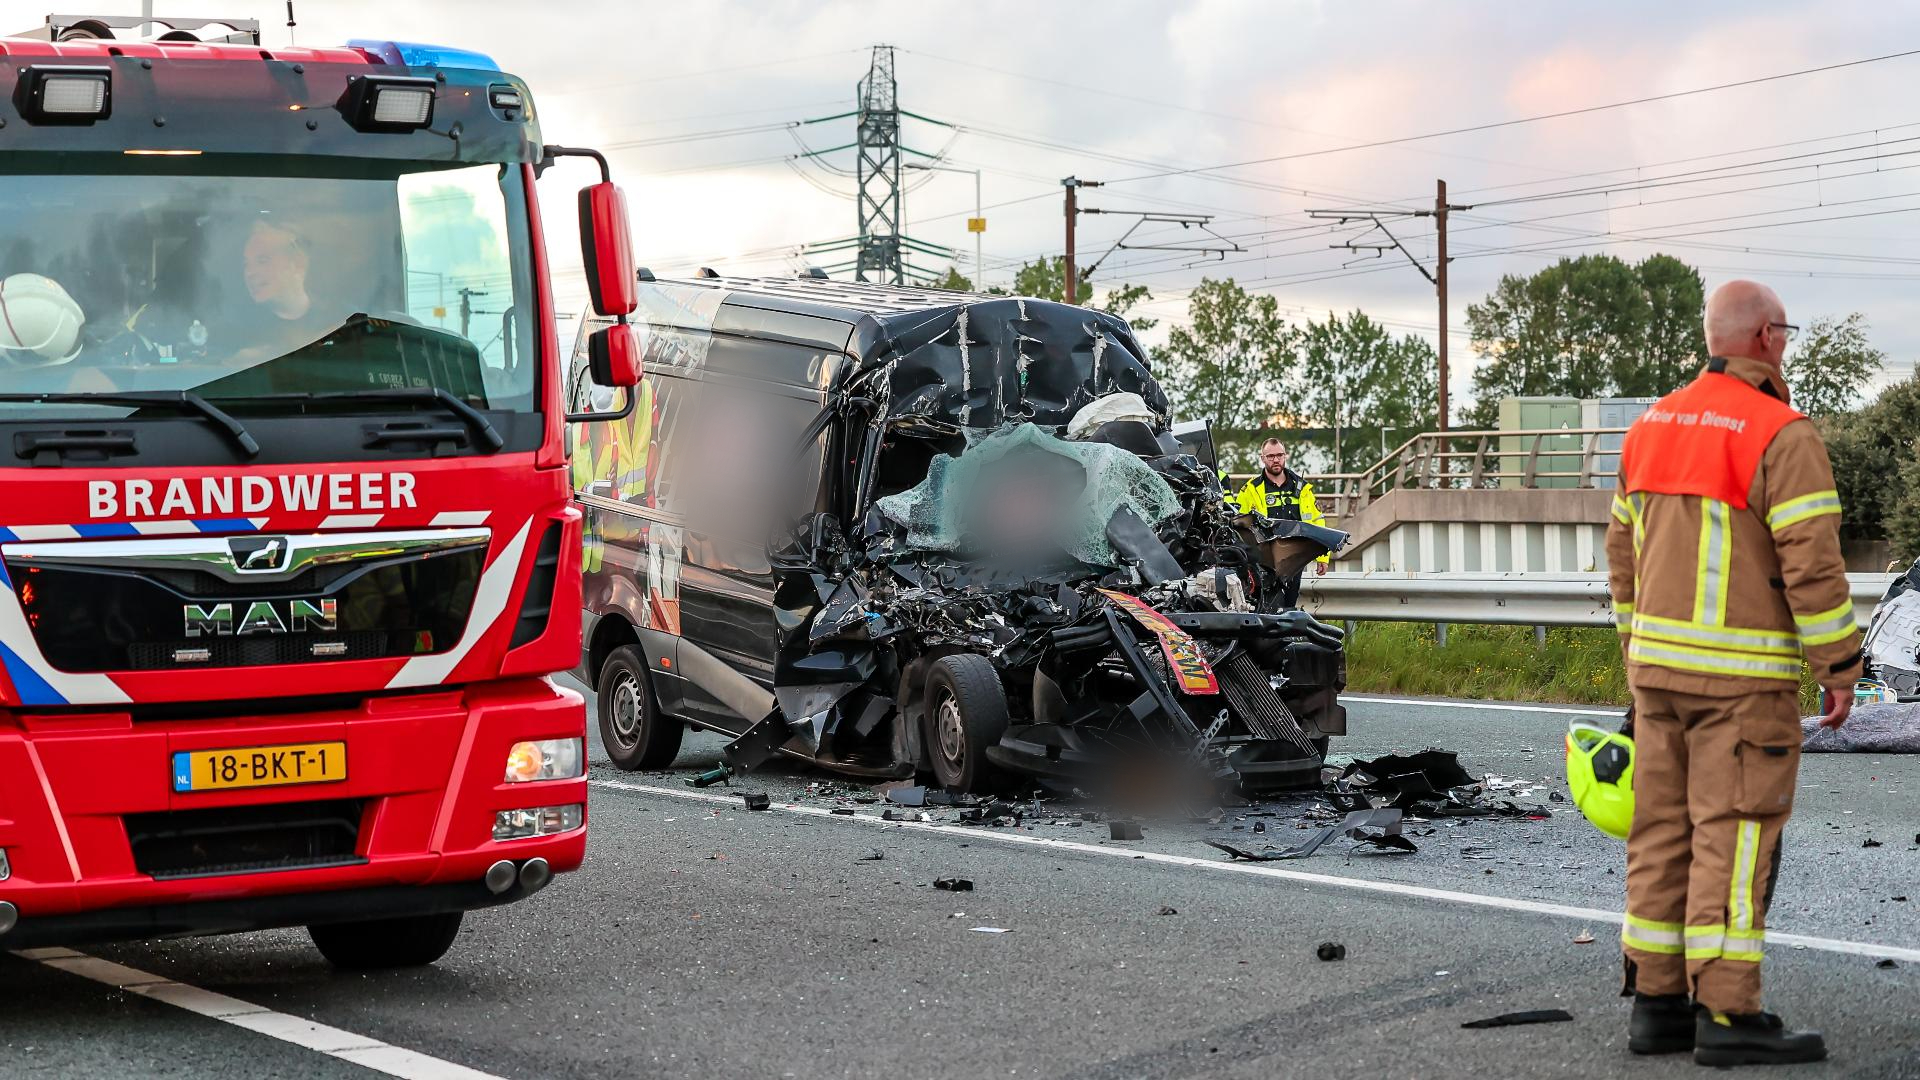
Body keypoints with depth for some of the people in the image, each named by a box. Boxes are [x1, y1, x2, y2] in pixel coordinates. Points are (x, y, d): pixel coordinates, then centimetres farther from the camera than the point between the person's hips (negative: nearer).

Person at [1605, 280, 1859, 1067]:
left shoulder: (1653, 427, 9)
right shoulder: (1782, 436, -14)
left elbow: (1625, 553, 14)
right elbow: (1811, 564, -17)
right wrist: (1839, 668, -10)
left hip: (1661, 666, 7)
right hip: (1743, 676, -7)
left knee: (1666, 832, 9)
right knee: (1734, 836, -5)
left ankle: (1657, 1003, 12)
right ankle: (1728, 1015, -4)